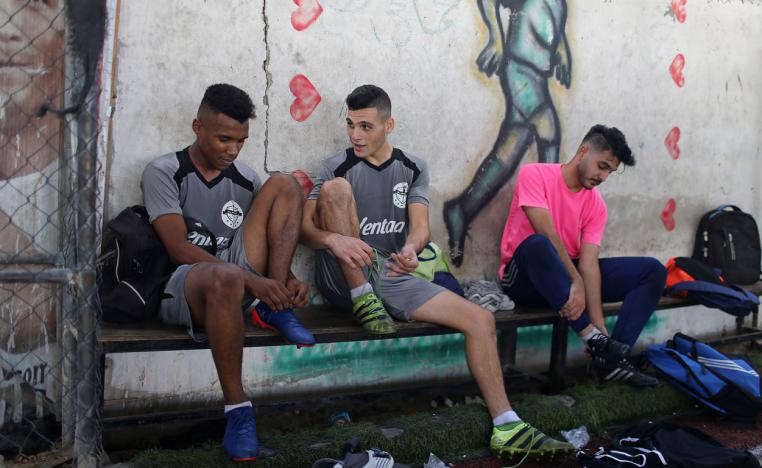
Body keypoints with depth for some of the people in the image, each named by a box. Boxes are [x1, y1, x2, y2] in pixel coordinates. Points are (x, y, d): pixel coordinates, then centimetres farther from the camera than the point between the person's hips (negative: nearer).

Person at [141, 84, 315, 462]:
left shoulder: (246, 180, 12)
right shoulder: (163, 173, -5)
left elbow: (268, 240, 13)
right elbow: (179, 250, -15)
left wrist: (286, 280, -11)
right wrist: (252, 280, -25)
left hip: (240, 279, 5)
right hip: (181, 288, -5)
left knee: (283, 184, -7)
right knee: (227, 276, -44)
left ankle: (275, 310, -15)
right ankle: (237, 409, -34)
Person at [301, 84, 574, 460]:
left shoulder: (413, 169, 8)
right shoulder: (338, 166, 0)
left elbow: (421, 227, -5)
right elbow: (305, 227, -8)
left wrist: (410, 250, -30)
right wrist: (333, 239, -33)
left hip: (391, 276, 3)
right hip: (342, 277, -3)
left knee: (480, 319, -14)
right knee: (336, 188, -26)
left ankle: (506, 429, -12)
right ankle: (362, 301, -18)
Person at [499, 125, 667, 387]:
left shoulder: (597, 205, 2)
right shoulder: (535, 175, -11)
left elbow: (589, 264, -8)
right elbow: (547, 234, -21)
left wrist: (601, 327, -21)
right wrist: (576, 282, -28)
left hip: (570, 275, 6)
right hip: (525, 277, -6)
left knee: (652, 271, -6)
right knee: (539, 244, -41)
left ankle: (612, 358, -22)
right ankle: (595, 342, -35)